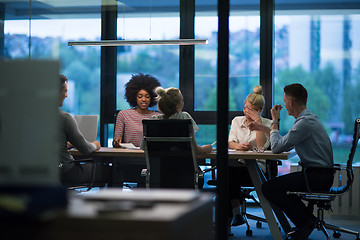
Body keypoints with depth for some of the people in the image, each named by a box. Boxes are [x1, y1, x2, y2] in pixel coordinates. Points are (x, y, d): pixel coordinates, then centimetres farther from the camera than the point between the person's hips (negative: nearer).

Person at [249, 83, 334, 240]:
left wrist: (275, 121, -3)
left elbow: (276, 147, -16)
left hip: (316, 177, -11)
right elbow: (284, 144, 22)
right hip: (321, 175, 11)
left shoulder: (305, 122, -18)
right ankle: (307, 215, 16)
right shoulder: (309, 118, 17)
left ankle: (305, 221, -9)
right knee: (278, 184, 22)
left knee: (268, 188, -15)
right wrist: (263, 128, 23)